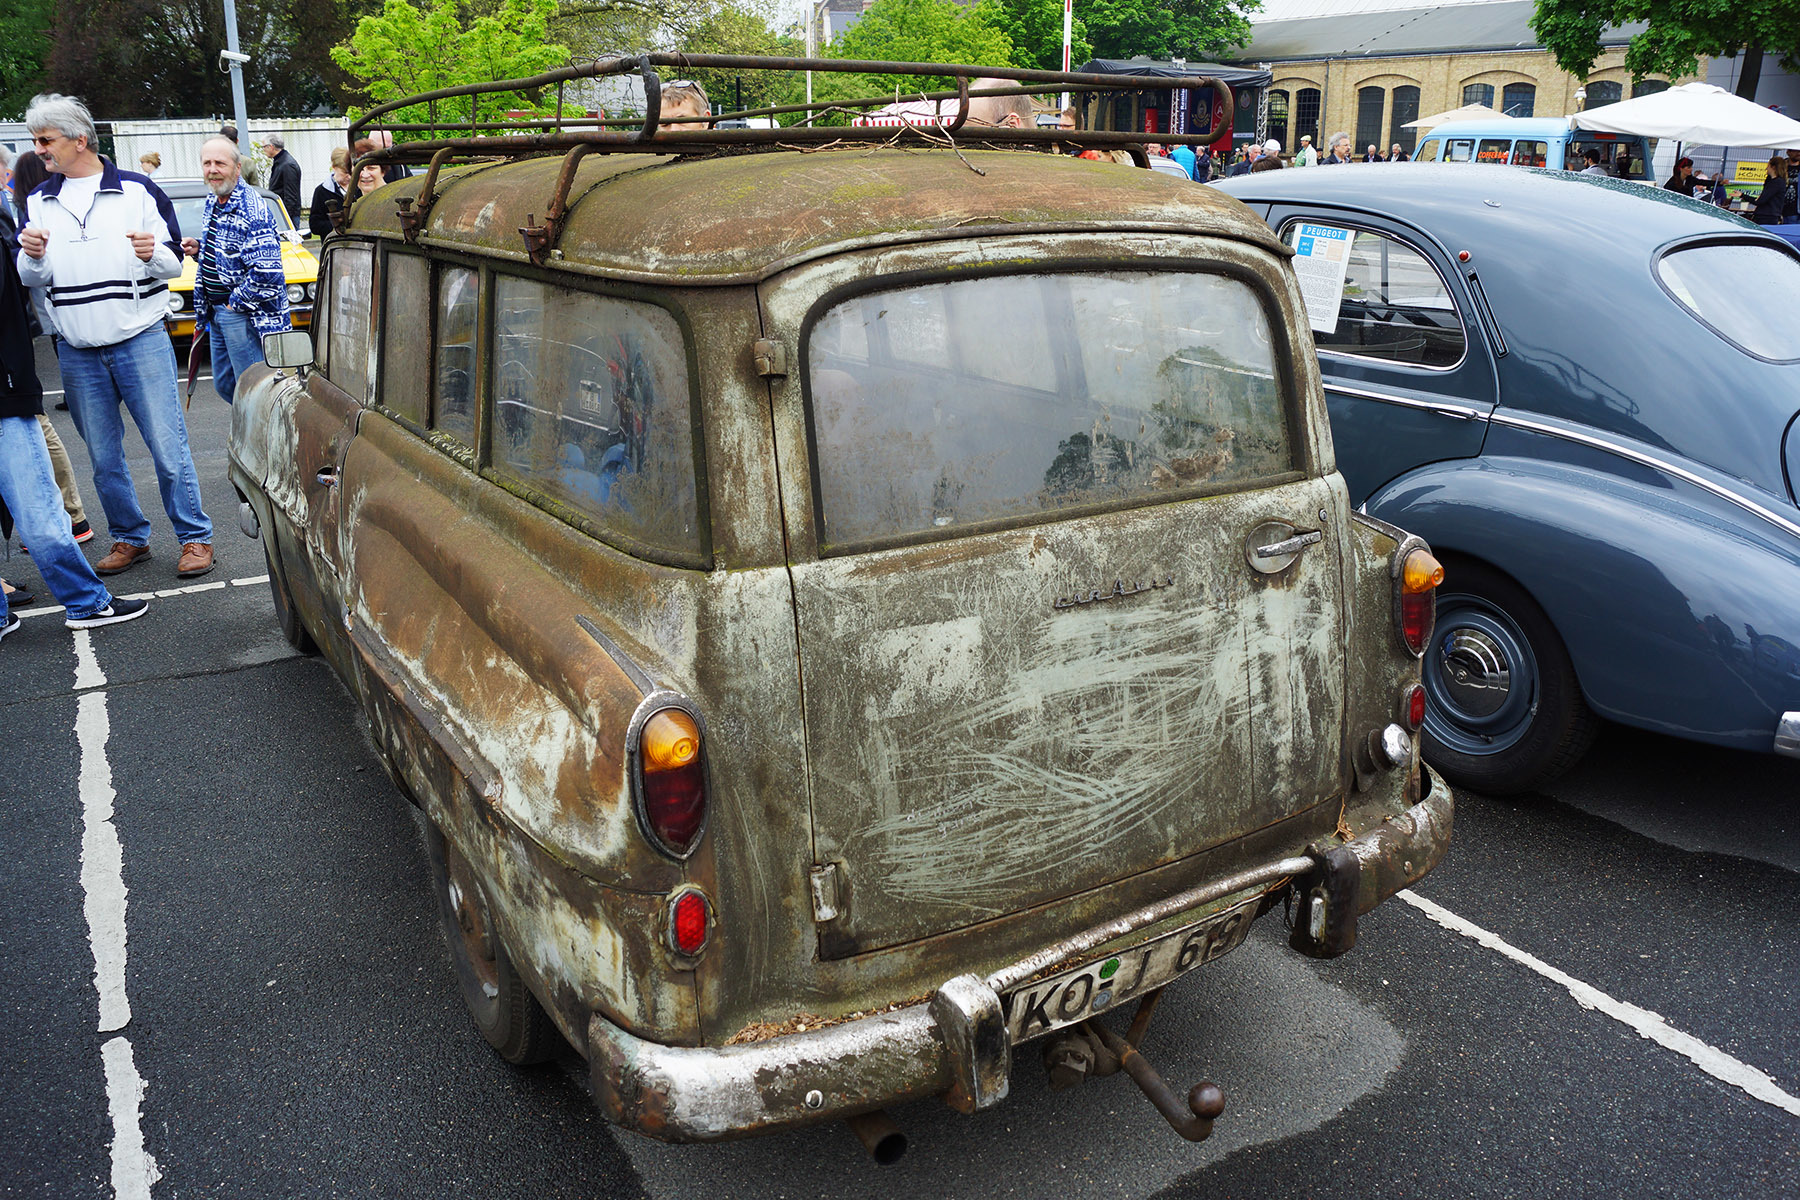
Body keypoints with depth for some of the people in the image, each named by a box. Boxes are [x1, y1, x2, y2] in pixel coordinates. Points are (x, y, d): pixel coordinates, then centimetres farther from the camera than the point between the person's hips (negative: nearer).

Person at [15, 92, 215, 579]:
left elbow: (175, 264, 2)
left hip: (141, 342, -4)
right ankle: (129, 538, 23)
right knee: (104, 457, 10)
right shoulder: (39, 202, 11)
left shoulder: (137, 191, 0)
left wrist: (153, 254, -20)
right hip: (77, 352, 4)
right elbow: (31, 279, 11)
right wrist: (33, 258, -11)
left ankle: (195, 537, 5)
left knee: (168, 446, -5)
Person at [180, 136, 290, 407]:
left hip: (245, 315, -10)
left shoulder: (252, 211, -20)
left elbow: (267, 274, -27)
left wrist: (236, 303, -17)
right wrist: (198, 248, 5)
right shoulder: (212, 203, 10)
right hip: (217, 312, 10)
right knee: (224, 385, 18)